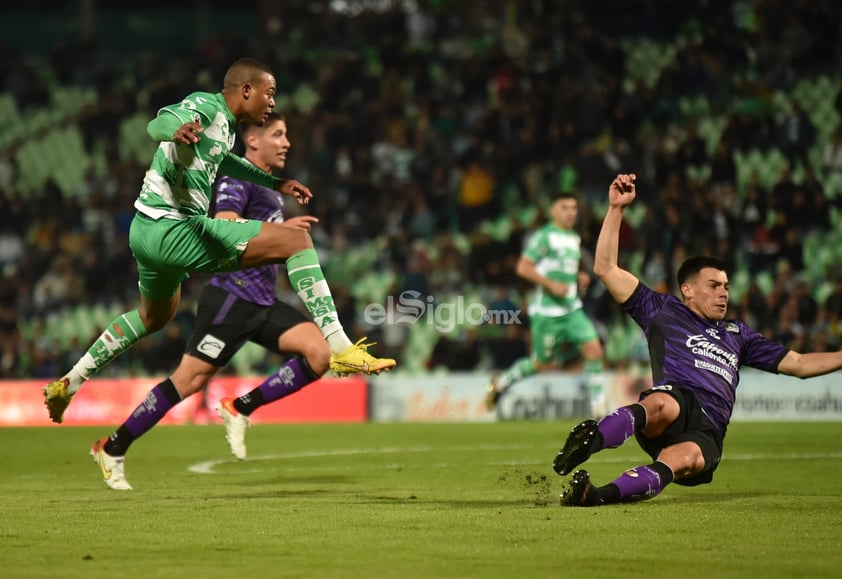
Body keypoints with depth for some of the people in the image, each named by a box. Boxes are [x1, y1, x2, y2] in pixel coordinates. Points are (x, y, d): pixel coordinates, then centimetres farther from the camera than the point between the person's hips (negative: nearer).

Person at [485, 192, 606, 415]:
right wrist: (551, 284, -20)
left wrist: (578, 277, 10)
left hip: (572, 310, 7)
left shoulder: (575, 239, 15)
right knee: (544, 364, 3)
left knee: (594, 349, -10)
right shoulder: (544, 236, -10)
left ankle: (598, 405, -3)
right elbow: (523, 268, -16)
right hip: (546, 311, -7)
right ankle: (501, 383, 26)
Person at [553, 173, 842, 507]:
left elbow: (798, 364, 39)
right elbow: (606, 269, 17)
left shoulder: (737, 334, 36)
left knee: (685, 459, -37)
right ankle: (592, 439, -65)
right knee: (661, 405, -43)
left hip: (706, 434, 2)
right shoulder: (664, 312, 24)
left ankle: (600, 496, -55)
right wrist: (617, 209, 11)